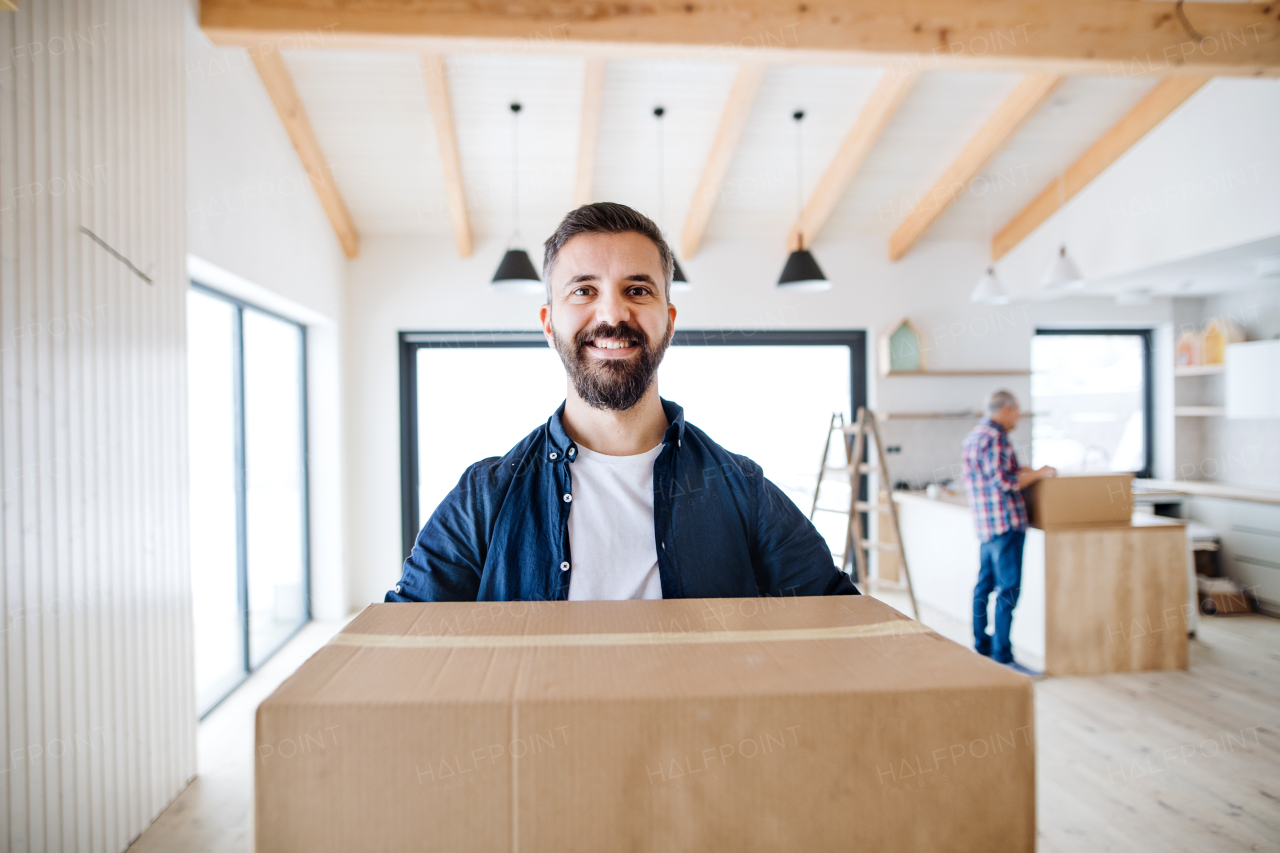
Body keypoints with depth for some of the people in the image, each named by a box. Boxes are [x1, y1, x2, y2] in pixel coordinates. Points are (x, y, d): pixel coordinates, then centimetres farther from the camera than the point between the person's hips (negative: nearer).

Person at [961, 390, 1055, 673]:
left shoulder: (973, 435, 17)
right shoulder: (996, 438, -14)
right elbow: (1005, 483, -19)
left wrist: (1019, 472, 24)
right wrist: (1037, 473, -6)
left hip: (985, 523, 10)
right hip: (1006, 522, -10)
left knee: (985, 585, 14)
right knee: (1008, 589, -7)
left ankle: (982, 648, 22)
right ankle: (1002, 657, -4)